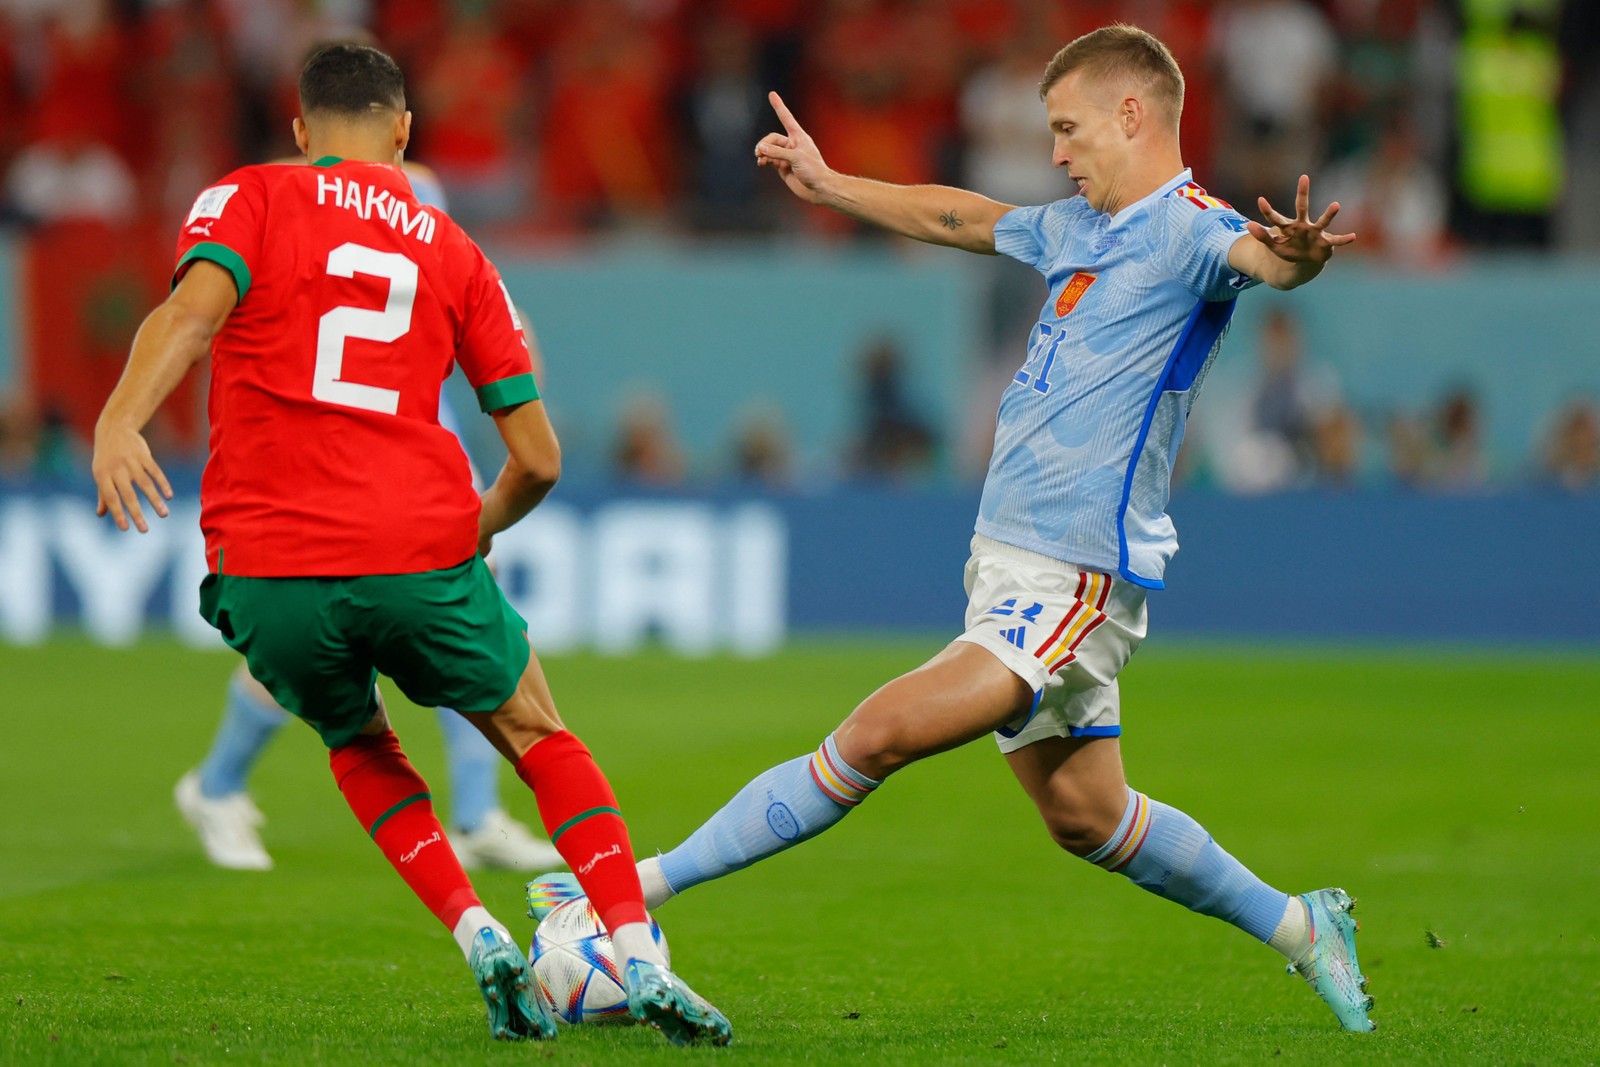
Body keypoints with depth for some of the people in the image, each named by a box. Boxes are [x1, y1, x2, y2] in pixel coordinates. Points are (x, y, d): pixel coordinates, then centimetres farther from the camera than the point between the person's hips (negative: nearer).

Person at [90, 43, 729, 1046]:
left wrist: (119, 420, -27)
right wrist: (480, 530, 33)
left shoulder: (249, 199, 11)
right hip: (421, 557, 0)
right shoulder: (452, 252, 18)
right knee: (538, 734, 21)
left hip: (266, 566, 0)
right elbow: (537, 458, 13)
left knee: (359, 745, 28)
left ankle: (479, 936, 9)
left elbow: (194, 307, -12)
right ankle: (640, 957, 6)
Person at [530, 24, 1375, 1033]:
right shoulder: (1078, 228, 14)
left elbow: (1254, 257, -35)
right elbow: (962, 219, 32)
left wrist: (1295, 256, -58)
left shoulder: (1188, 229, -12)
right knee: (1087, 818, 16)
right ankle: (1300, 927, 30)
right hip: (1009, 561, 10)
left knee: (880, 733, -18)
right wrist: (832, 186, 40)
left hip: (1074, 578, -10)